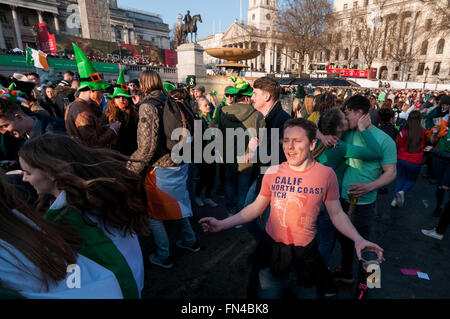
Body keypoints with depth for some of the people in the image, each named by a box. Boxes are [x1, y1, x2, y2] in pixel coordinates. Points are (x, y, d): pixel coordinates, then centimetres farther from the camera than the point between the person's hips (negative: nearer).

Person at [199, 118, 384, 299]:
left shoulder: (326, 174, -9)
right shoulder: (273, 172, -6)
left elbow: (336, 213, -1)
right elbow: (256, 208, 0)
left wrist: (357, 238, -18)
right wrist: (223, 224, -8)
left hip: (305, 252, 0)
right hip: (272, 249, 1)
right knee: (268, 294, 15)